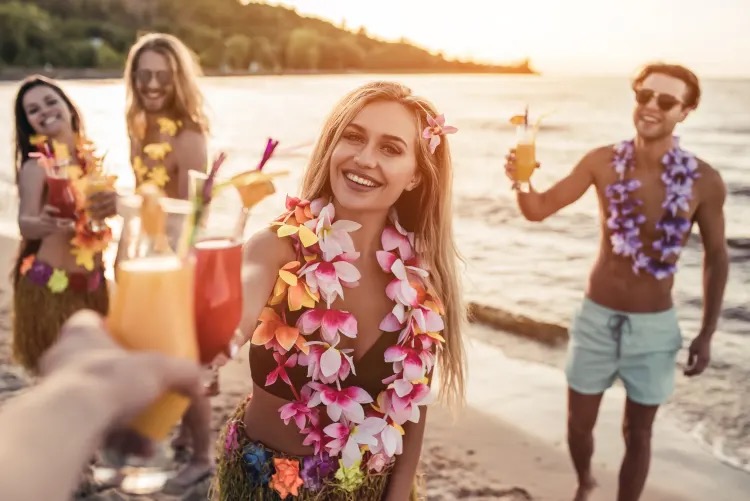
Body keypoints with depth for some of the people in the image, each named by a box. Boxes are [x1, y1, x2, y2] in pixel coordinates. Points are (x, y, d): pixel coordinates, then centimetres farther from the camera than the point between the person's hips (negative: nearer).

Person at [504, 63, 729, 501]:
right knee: (579, 426, 15)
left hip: (654, 326, -1)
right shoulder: (603, 162, -9)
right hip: (597, 318, 1)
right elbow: (539, 210, -8)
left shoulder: (704, 181, -12)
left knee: (638, 434, 14)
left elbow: (716, 257, -1)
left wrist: (707, 334, 0)